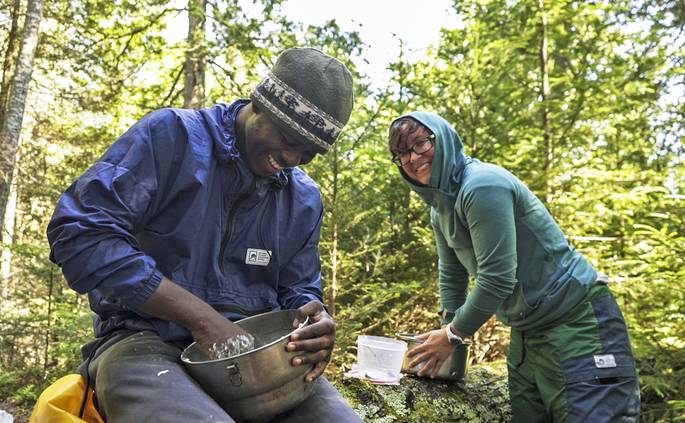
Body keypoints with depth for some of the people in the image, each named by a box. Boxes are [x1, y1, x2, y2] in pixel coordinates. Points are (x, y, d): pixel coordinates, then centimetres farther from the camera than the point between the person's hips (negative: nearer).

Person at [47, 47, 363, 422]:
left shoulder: (304, 199, 11)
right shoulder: (171, 135, -6)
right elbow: (79, 232, -15)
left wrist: (316, 324, -10)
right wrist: (201, 317, -20)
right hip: (148, 340, -3)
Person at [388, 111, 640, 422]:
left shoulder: (482, 185, -22)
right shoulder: (440, 208, 7)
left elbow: (496, 279, -25)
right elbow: (452, 275, 17)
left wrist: (453, 335, -13)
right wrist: (447, 331, 14)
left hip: (577, 322, -9)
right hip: (526, 330, 9)